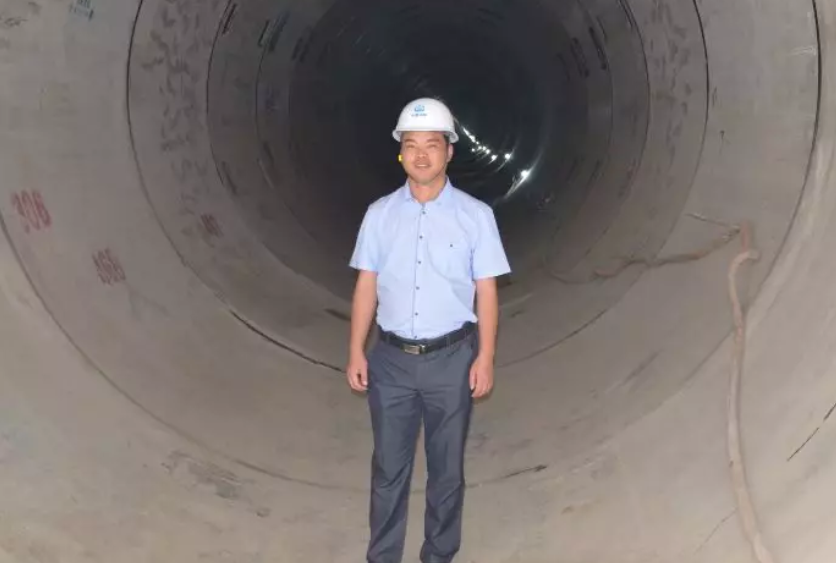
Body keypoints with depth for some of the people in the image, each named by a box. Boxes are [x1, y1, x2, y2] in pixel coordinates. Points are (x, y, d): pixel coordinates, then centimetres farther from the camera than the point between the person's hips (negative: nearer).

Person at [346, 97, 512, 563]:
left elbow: (486, 291, -3)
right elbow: (366, 287, 4)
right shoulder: (380, 214, 2)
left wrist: (485, 358, -7)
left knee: (447, 468, 12)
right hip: (391, 358, 1)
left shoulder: (475, 215, -4)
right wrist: (356, 352, 1)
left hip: (451, 358, -1)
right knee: (389, 467, 11)